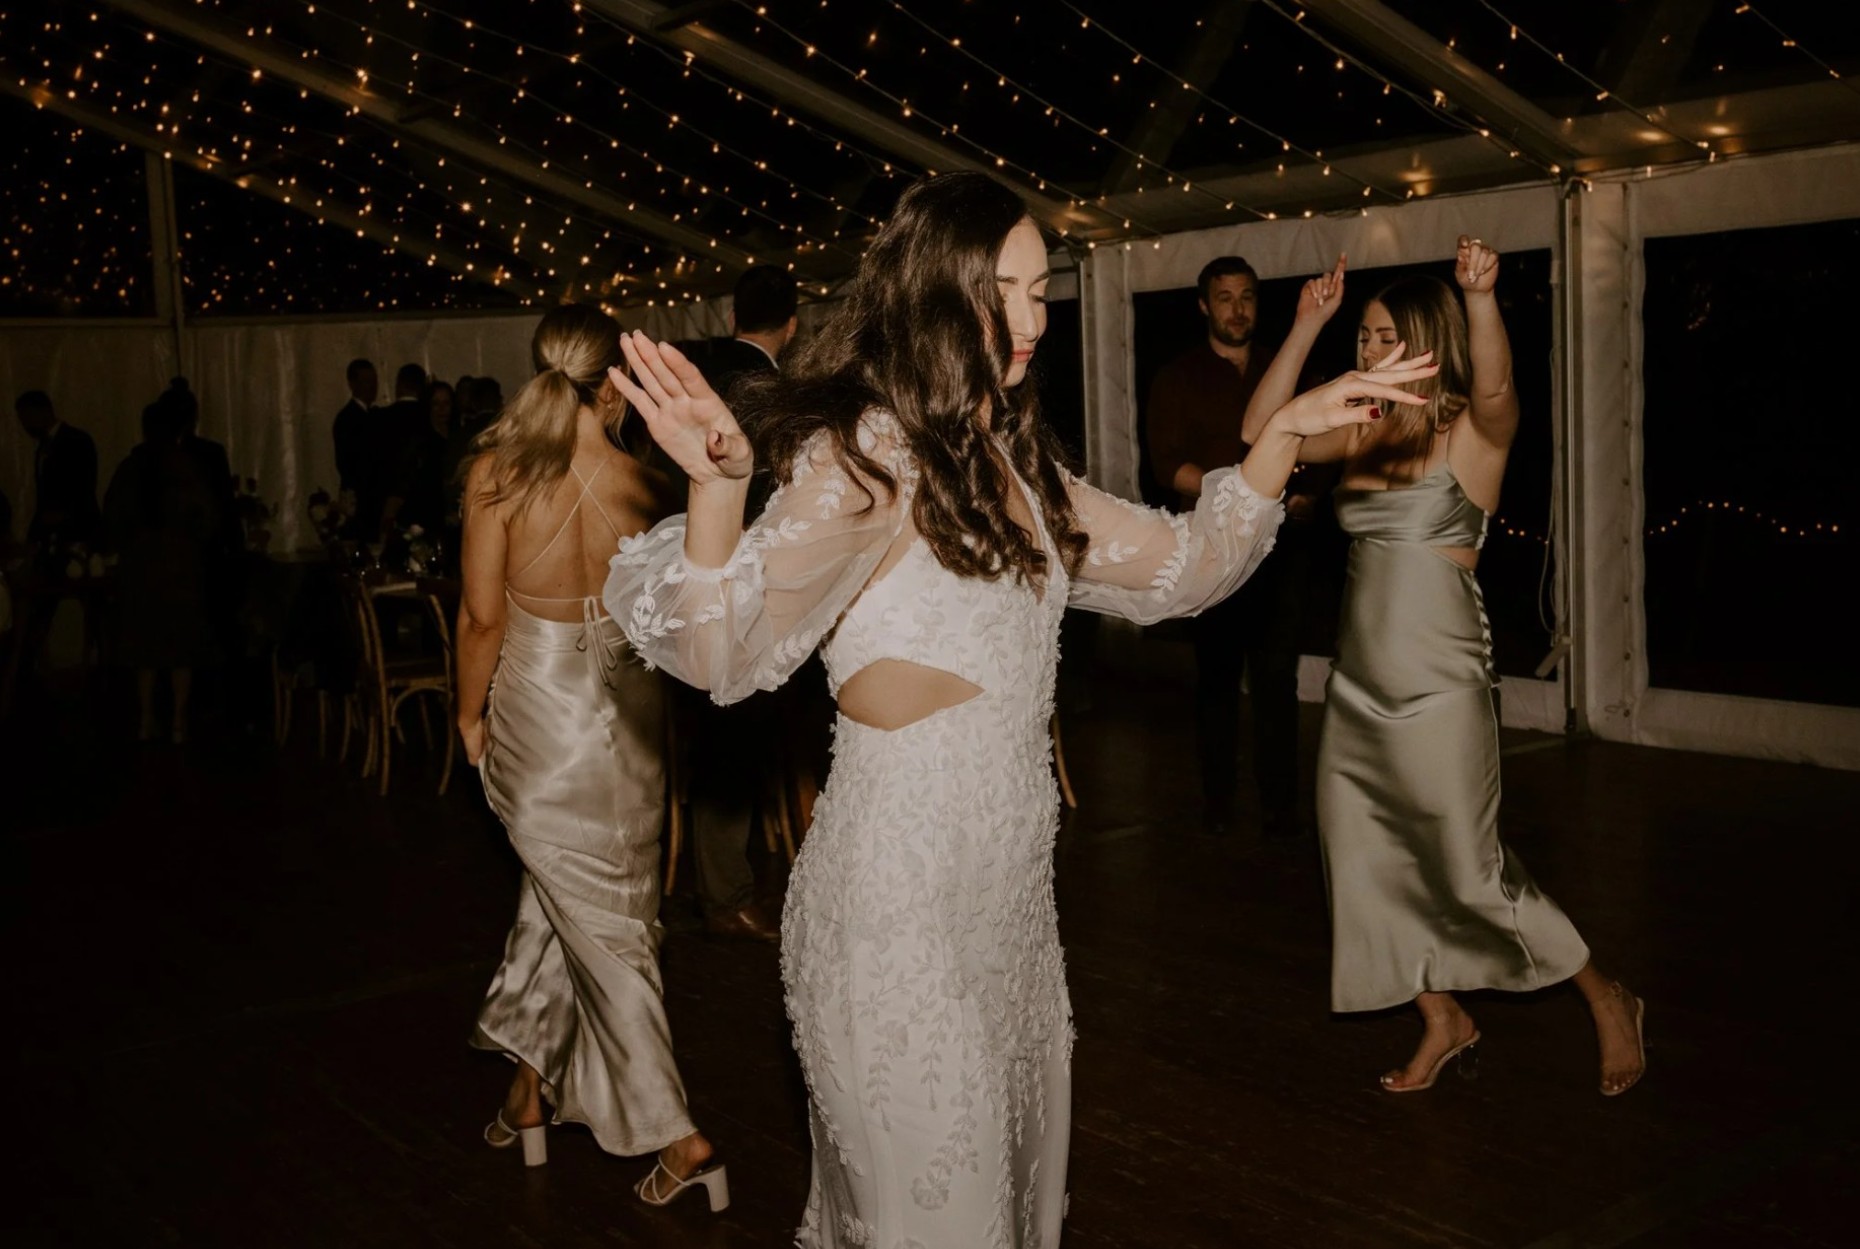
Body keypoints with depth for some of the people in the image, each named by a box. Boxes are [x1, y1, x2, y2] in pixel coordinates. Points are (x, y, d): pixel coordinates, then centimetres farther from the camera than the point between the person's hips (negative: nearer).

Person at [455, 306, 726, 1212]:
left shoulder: (495, 474, -14)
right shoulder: (646, 484, -9)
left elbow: (482, 616, -11)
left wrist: (470, 712, 3)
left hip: (537, 710, -2)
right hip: (629, 708, 3)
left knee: (598, 921, 6)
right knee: (582, 900, 21)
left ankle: (674, 1135, 7)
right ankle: (528, 1088, 36)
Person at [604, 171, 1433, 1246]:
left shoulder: (1013, 462, 10)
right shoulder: (865, 453, -15)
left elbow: (1182, 565, 17)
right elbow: (726, 650, -27)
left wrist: (1286, 435, 8)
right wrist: (718, 486, -45)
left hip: (1012, 891, 8)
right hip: (901, 894, -8)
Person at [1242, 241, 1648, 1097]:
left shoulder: (1474, 432, -7)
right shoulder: (1363, 432, 8)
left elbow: (1494, 385, -30)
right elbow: (1262, 430, -1)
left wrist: (1481, 298, -47)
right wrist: (1309, 323, -7)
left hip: (1439, 687, -6)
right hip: (1359, 683, 6)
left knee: (1469, 873, 0)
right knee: (1371, 867, 12)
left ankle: (1607, 1001, 22)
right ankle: (1444, 1022, 30)